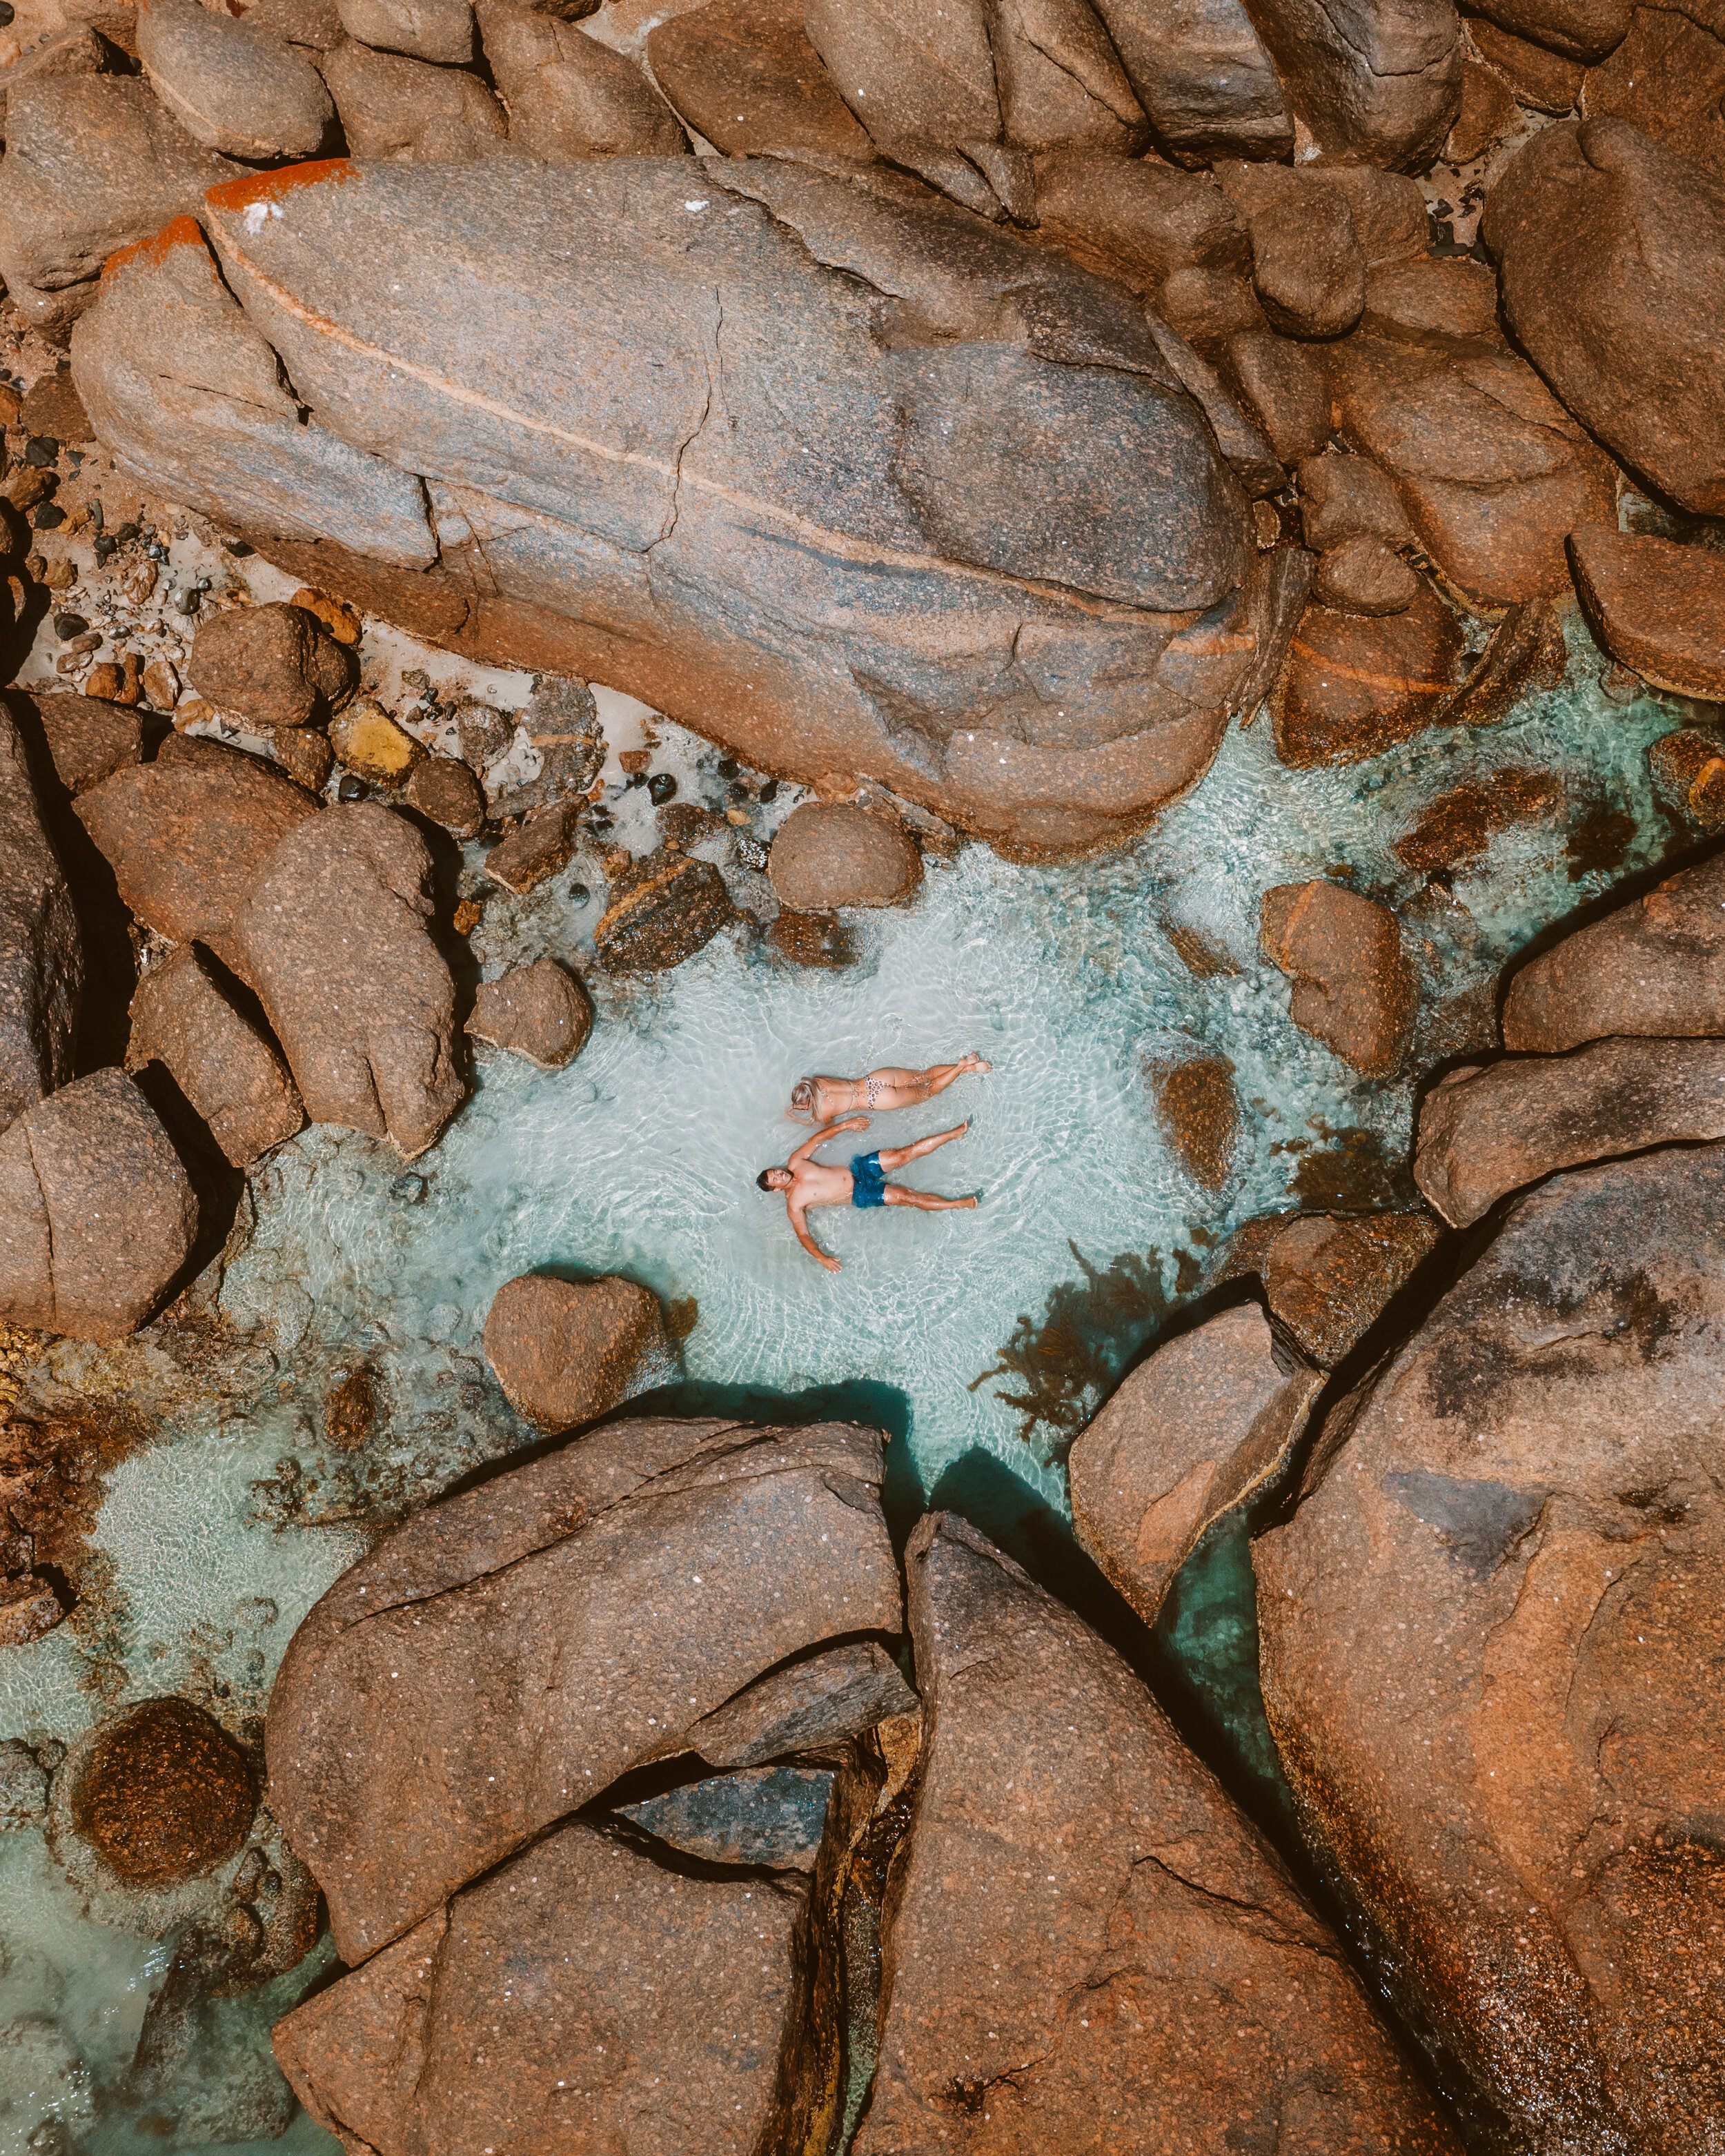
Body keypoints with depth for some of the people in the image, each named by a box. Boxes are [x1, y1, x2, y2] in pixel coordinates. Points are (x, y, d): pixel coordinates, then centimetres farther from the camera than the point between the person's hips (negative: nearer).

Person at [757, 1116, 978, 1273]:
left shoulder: (795, 1163, -1)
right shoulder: (794, 1203, -12)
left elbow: (818, 1138, 7)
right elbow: (802, 1234, -14)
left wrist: (845, 1125, -2)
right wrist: (822, 1258, -28)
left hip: (859, 1168, 4)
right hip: (859, 1196, -4)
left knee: (904, 1154, -12)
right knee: (907, 1197, -17)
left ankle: (955, 1133, -6)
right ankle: (962, 1205, -13)